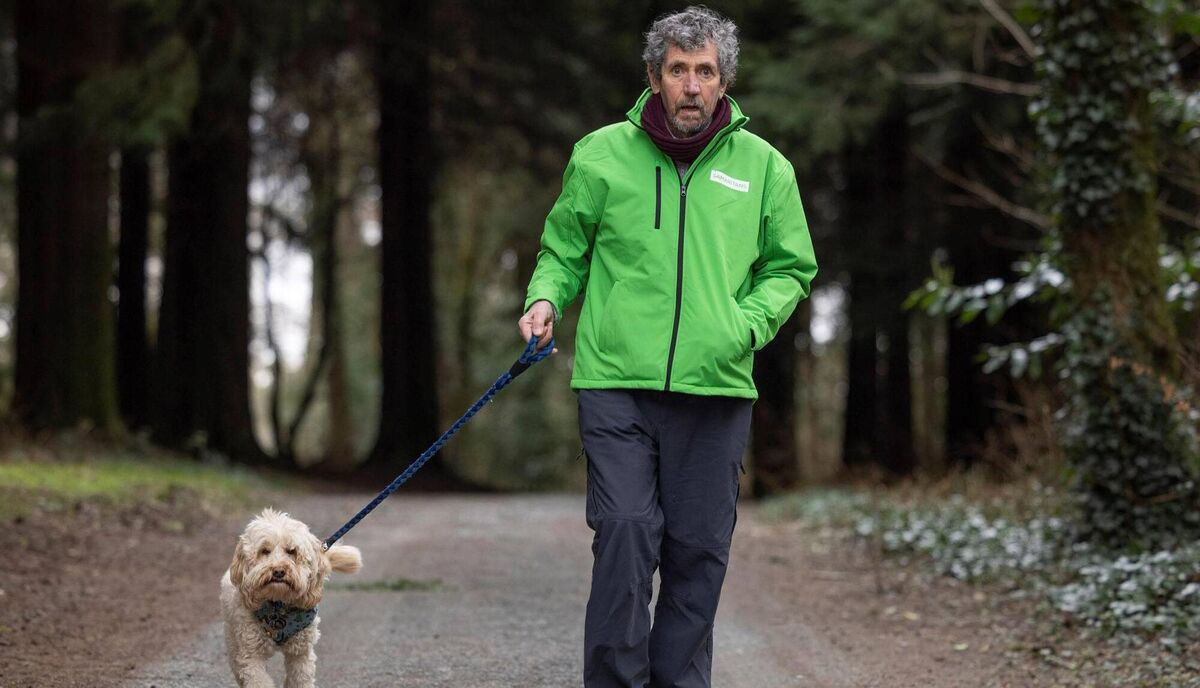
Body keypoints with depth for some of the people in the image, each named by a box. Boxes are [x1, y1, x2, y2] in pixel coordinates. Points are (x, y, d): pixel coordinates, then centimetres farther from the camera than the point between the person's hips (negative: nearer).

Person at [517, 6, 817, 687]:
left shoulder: (764, 168, 8)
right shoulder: (601, 154, 6)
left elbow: (790, 268, 16)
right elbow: (564, 251, 16)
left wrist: (748, 324, -1)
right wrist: (546, 299, -4)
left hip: (716, 389, 2)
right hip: (617, 382, -2)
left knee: (699, 550, 5)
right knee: (626, 533, -12)